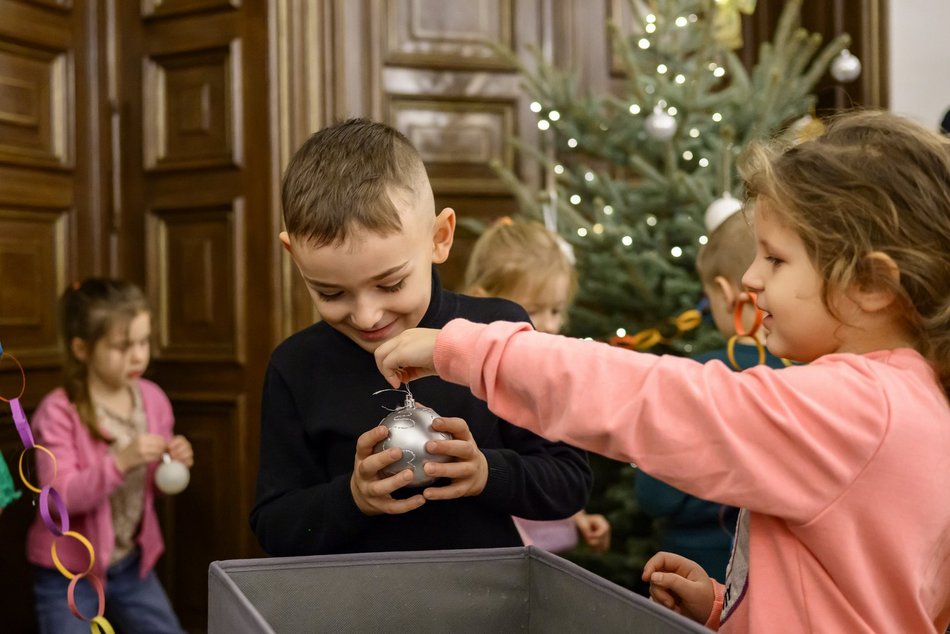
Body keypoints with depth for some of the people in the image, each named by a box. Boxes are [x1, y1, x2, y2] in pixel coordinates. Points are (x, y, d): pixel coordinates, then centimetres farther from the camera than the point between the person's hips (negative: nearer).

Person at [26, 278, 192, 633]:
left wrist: (176, 464, -14)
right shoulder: (58, 412, -19)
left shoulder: (153, 399, -3)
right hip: (67, 573, -5)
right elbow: (61, 495, -25)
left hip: (132, 564, 5)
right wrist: (121, 461, -38)